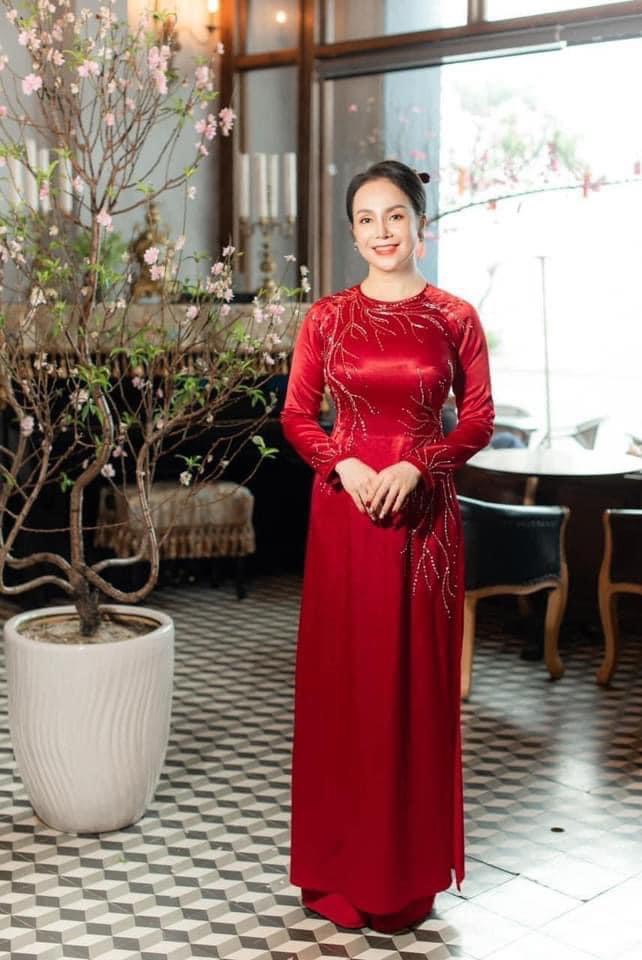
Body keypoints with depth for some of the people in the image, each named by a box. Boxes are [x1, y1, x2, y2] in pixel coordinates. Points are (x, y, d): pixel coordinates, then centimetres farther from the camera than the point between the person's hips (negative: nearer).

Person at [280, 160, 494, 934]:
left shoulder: (455, 318, 1)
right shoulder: (326, 318, 4)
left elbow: (478, 420, 1)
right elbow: (296, 415, 4)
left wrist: (414, 466, -14)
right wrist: (346, 466, -13)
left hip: (423, 512, -1)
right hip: (344, 508, 1)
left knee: (417, 679, 5)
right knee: (342, 674, 5)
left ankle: (410, 865, 21)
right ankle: (340, 862, 20)